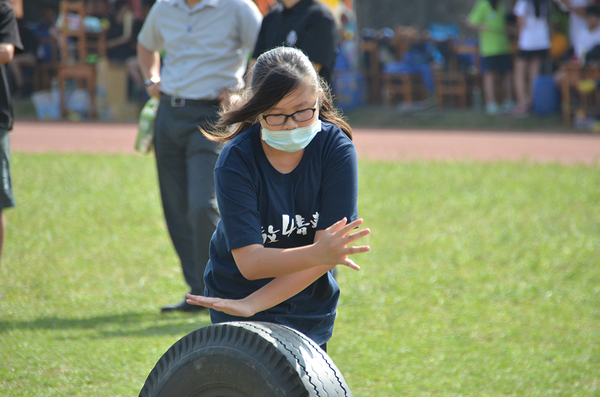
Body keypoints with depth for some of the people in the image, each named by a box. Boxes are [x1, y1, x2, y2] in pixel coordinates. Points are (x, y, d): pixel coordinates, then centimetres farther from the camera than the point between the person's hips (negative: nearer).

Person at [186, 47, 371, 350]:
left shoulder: (336, 149, -16)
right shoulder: (235, 162, -21)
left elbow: (329, 248, -20)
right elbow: (249, 261, -27)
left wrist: (254, 304, -27)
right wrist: (318, 254, -44)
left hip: (312, 308, 2)